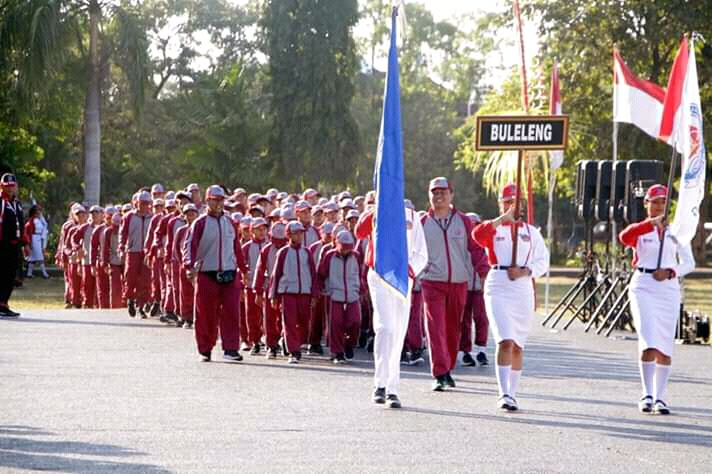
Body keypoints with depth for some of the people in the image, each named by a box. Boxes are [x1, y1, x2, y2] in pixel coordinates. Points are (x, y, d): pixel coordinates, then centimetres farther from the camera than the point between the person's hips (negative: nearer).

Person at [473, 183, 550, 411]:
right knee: (505, 341, -17)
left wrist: (526, 271, -10)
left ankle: (512, 393, 20)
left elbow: (543, 261, 8)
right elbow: (477, 234, -18)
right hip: (498, 287, -3)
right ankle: (504, 394, -20)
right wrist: (503, 218, -22)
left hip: (523, 288, 3)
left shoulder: (531, 231, 13)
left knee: (518, 346, 9)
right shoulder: (493, 228, 6)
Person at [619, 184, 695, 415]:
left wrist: (671, 272, -12)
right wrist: (651, 223, -33)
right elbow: (625, 237, -22)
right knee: (649, 341, -16)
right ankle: (647, 394, -11)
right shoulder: (640, 229, 2)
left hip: (668, 287, 3)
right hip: (643, 286, -3)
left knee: (665, 346, 3)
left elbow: (688, 262, 7)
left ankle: (661, 397, 11)